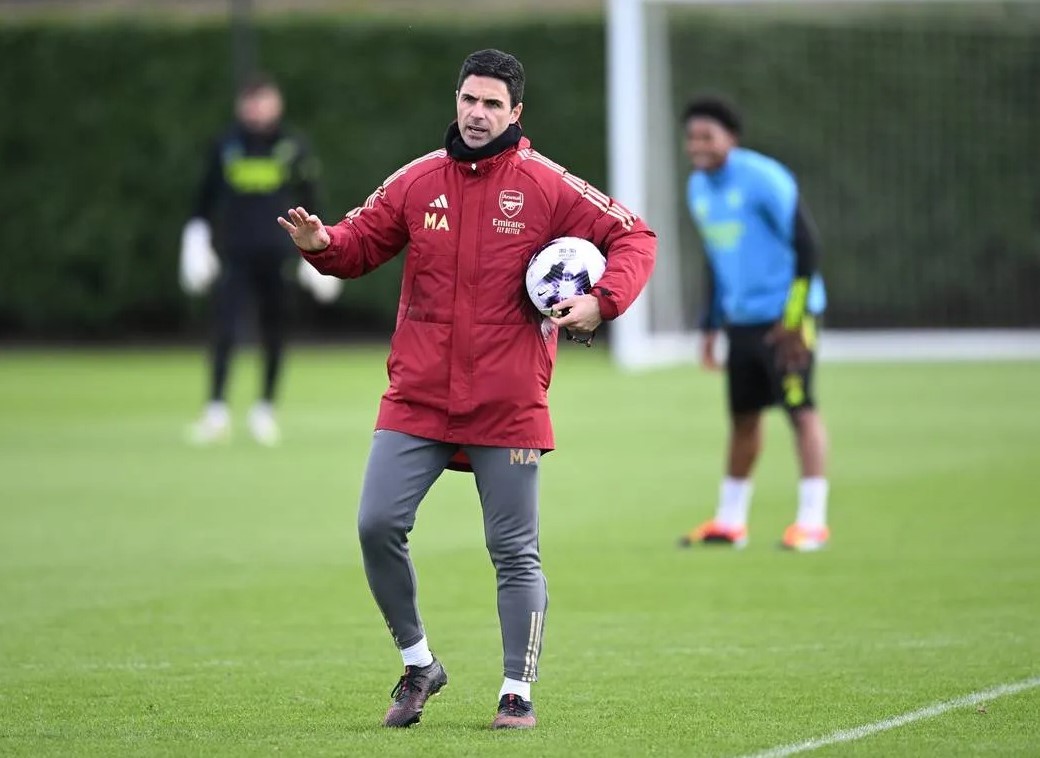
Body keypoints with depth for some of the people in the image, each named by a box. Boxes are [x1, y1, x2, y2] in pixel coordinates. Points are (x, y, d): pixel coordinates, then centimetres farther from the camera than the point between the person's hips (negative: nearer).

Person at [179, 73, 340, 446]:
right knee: (224, 329, -11)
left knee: (273, 334, 3)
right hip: (235, 254, 0)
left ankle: (265, 411, 16)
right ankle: (216, 411, -11)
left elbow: (310, 202, 10)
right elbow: (206, 199, 13)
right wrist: (196, 241, 9)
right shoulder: (226, 147, 5)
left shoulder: (293, 149, 4)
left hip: (277, 256, 0)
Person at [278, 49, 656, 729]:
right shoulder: (418, 181, 6)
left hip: (508, 407, -3)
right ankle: (418, 662, 13)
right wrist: (321, 243, -9)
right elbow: (362, 241, 14)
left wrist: (602, 303, -15)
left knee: (515, 551, 3)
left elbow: (634, 238, 1)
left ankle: (518, 691, 15)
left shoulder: (546, 187, -3)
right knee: (378, 525, -7)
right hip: (417, 398, 3)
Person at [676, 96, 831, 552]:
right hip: (740, 320, 7)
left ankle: (812, 520, -7)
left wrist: (795, 317, -17)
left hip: (783, 319, -7)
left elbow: (804, 241, -14)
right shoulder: (698, 189, 11)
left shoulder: (762, 179, -13)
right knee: (742, 417, 11)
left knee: (800, 410, -9)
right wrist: (710, 325, 19)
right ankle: (729, 522, 19)